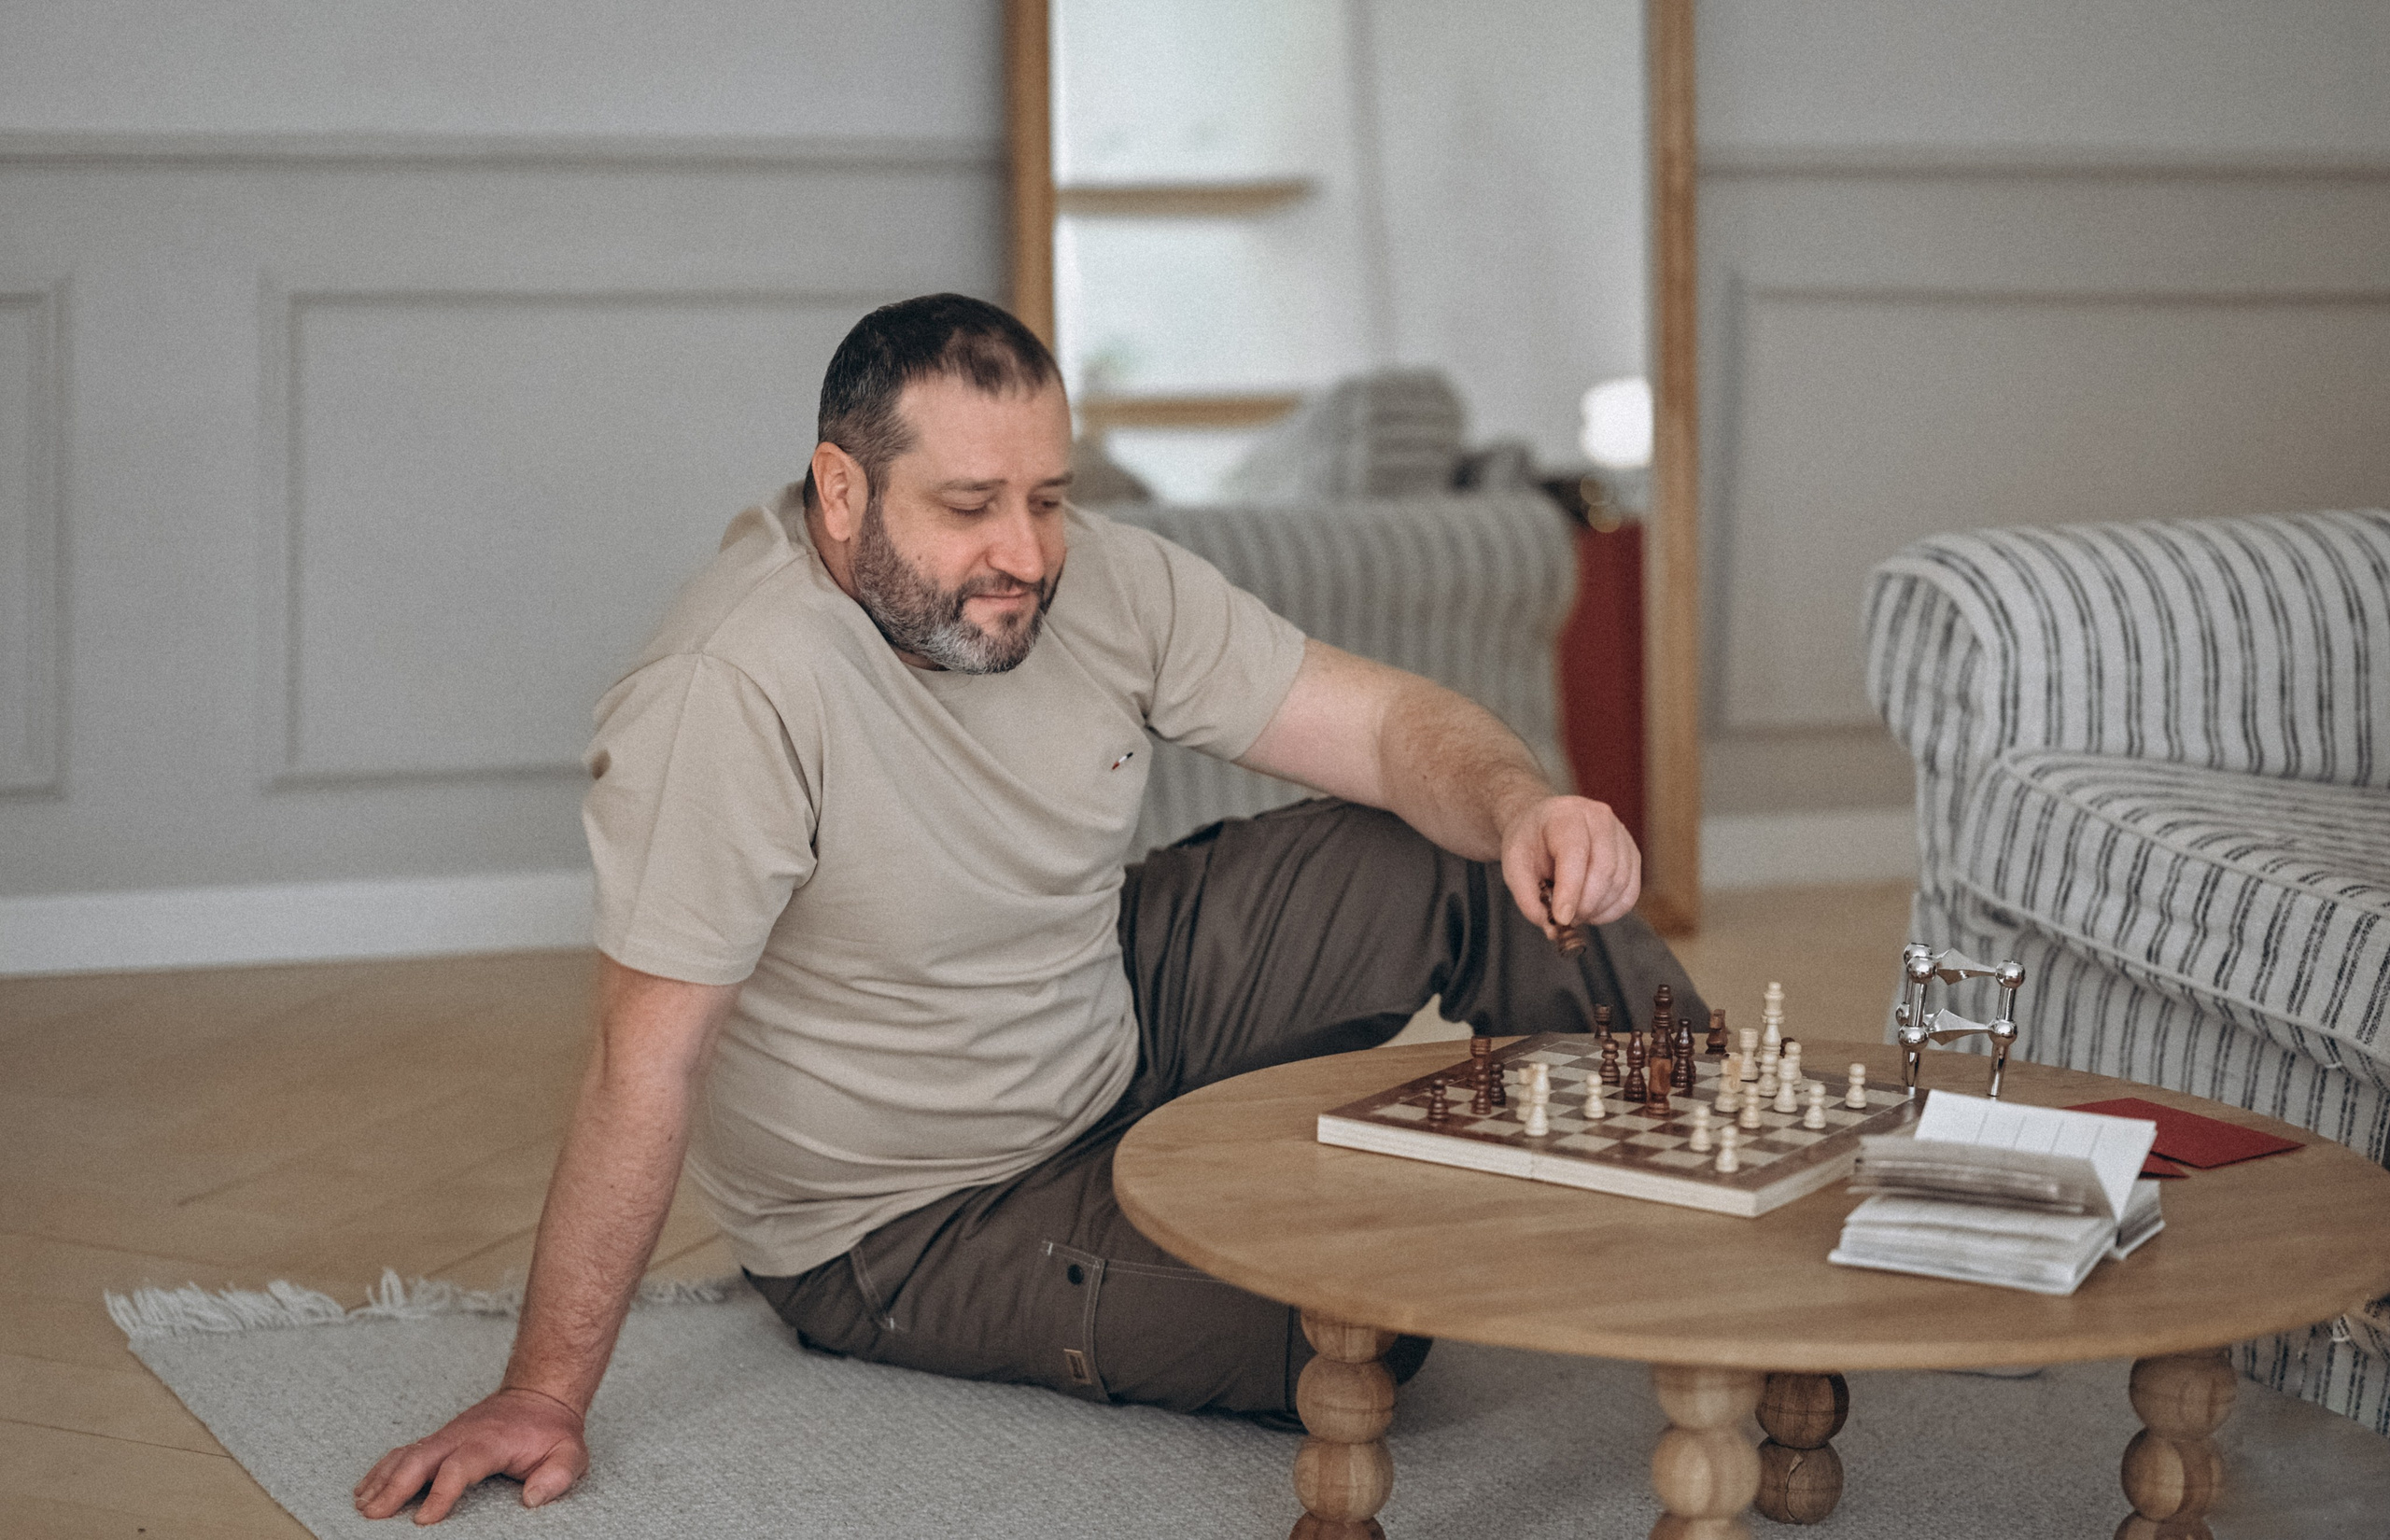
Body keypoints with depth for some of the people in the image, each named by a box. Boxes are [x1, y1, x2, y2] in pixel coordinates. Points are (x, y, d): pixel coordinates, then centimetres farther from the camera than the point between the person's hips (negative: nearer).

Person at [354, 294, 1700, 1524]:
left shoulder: (1100, 583, -11)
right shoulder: (733, 686, -32)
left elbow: (1389, 723, -8)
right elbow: (648, 1064, -30)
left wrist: (1523, 808, -30)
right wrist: (544, 1393, -28)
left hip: (1123, 1017, 7)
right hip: (920, 1224, -7)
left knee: (1470, 857, -5)